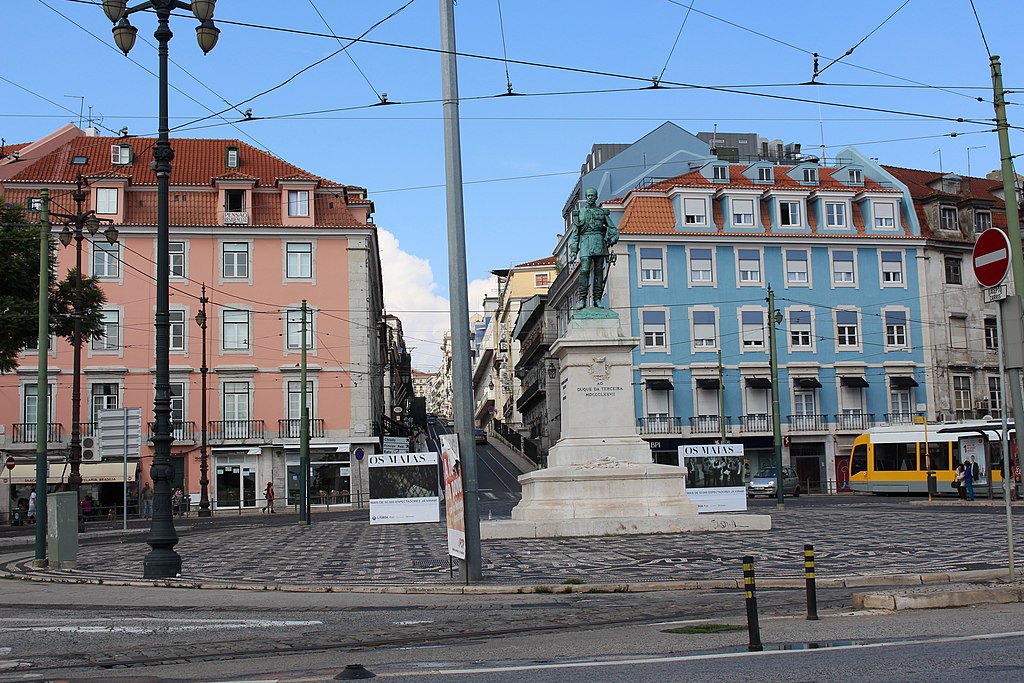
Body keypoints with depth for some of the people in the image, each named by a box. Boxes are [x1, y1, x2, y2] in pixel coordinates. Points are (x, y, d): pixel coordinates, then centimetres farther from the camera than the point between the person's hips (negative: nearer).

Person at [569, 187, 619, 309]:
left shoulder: (602, 212, 14)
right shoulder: (580, 212, 13)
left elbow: (613, 229, 14)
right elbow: (574, 234, 11)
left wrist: (612, 239, -8)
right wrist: (573, 251, 3)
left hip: (599, 243, 2)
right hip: (585, 243, -1)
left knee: (599, 271, -1)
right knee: (584, 270, -13)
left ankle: (597, 299, 1)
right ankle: (582, 300, -14)